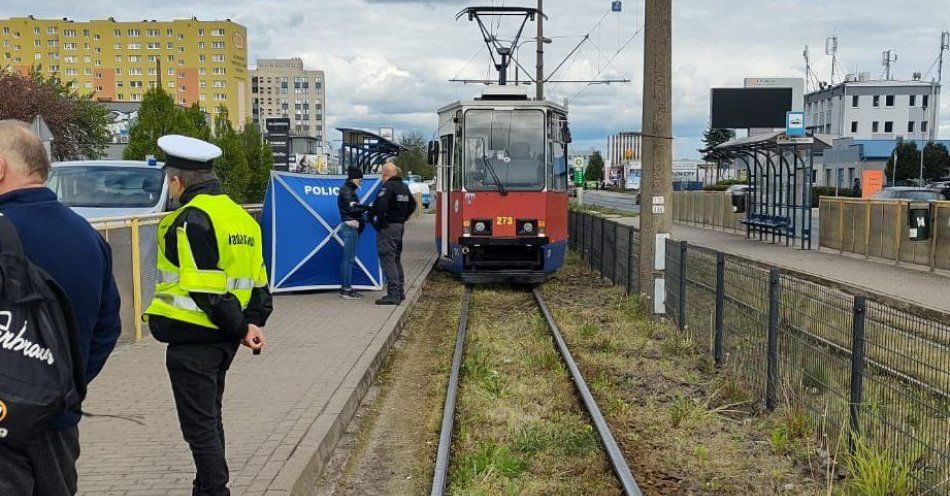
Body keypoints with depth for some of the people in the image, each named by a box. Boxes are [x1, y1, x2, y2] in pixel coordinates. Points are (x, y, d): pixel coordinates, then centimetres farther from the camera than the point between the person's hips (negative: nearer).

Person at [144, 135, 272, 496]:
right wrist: (254, 322, 3)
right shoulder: (239, 215, 11)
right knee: (210, 418, 21)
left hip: (191, 340, -9)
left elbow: (205, 289, -21)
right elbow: (258, 281, 10)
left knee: (199, 426, 2)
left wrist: (241, 328, -12)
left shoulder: (191, 219, -17)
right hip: (222, 340, 9)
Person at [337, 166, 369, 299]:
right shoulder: (347, 191, -12)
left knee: (347, 258, 13)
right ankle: (347, 289, -7)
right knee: (349, 258, -8)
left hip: (349, 227, 11)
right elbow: (352, 209, -22)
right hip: (350, 227, -11)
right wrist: (368, 207, -20)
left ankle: (344, 287, 19)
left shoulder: (349, 190, 19)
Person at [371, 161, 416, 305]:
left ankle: (393, 295, -12)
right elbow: (412, 204, 23)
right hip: (400, 226, 9)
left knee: (387, 259, -8)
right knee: (396, 259, 18)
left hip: (387, 227, -9)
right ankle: (400, 291, 23)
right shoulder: (404, 186, 13)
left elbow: (381, 206, -27)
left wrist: (377, 220, -14)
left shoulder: (387, 187, -15)